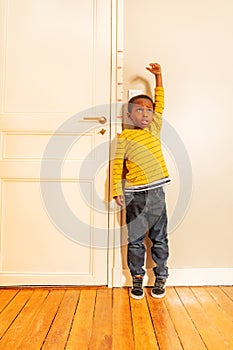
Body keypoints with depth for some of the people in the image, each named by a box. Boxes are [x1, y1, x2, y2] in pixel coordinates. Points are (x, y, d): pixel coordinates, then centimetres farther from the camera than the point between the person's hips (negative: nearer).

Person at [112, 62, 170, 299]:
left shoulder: (154, 129, 8)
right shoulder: (124, 138, -1)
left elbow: (160, 103, 16)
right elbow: (117, 166, -1)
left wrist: (158, 77, 15)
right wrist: (116, 191, -5)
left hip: (157, 192, 3)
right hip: (135, 195, -2)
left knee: (160, 238, 11)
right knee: (135, 240, 8)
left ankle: (160, 279, 28)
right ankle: (137, 279, 25)